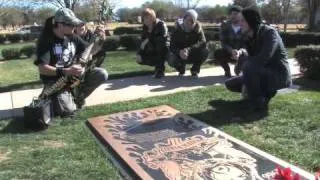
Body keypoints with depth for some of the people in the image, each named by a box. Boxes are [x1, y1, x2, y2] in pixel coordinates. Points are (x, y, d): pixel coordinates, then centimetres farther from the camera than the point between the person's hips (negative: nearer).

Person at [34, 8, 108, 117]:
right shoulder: (46, 40, -15)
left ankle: (77, 97, 4)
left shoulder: (73, 38, 3)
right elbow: (42, 69, -20)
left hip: (74, 76, 6)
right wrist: (65, 71, -30)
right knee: (67, 110, -26)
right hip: (54, 81, -5)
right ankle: (50, 98, 10)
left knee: (102, 74, -13)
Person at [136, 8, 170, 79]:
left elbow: (162, 37, -35)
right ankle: (158, 64, 14)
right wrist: (139, 54, -17)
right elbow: (142, 41, -3)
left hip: (164, 49, -5)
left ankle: (160, 69, -25)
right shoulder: (145, 27, -1)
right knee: (140, 60, -13)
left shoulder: (161, 24, -19)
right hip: (154, 50, 6)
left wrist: (149, 39, -33)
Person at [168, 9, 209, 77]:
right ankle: (181, 69, 8)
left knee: (205, 51, -28)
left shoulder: (198, 28, -13)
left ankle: (195, 70, 0)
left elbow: (203, 42, -28)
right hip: (180, 55, 0)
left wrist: (189, 49, -44)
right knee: (171, 60, -30)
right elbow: (172, 46, -22)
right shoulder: (178, 29, -14)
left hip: (193, 55, 1)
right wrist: (179, 52, -45)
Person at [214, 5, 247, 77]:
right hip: (229, 52, 0)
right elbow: (223, 42, -12)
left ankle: (238, 68, 5)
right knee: (217, 53, -30)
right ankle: (227, 70, 1)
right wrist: (231, 51, -33)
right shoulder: (225, 25, -7)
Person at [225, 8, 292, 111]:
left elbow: (262, 60, -33)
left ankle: (258, 103, -17)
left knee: (249, 66, -34)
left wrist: (241, 57, -18)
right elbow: (253, 59, 6)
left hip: (279, 76, -8)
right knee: (230, 84, 6)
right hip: (263, 75, 8)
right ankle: (266, 92, 9)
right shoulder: (249, 37, 3)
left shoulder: (270, 33, -20)